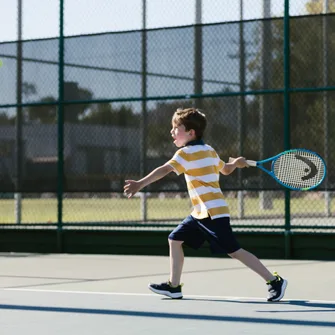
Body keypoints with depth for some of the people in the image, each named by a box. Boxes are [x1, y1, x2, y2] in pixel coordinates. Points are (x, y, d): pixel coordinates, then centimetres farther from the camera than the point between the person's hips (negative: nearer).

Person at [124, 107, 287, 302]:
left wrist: (140, 184, -33)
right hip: (201, 213, 10)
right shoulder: (210, 151, 15)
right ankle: (174, 287, 17)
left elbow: (164, 170, -26)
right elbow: (226, 169, 32)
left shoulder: (186, 153, -12)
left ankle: (275, 281, -5)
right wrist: (236, 163, 15)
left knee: (234, 251, -9)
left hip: (214, 213, -10)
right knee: (175, 240, 11)